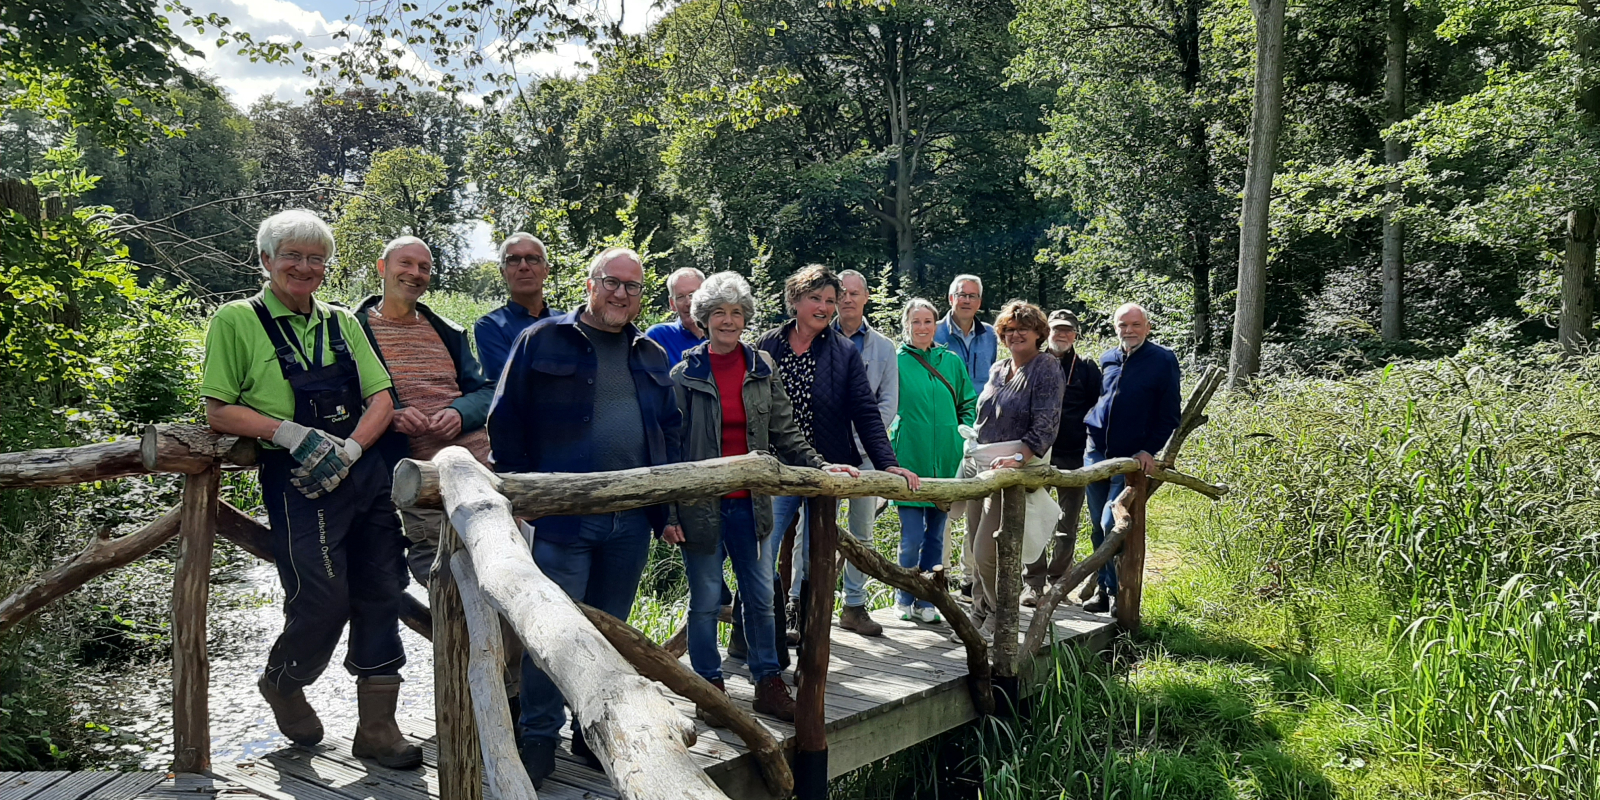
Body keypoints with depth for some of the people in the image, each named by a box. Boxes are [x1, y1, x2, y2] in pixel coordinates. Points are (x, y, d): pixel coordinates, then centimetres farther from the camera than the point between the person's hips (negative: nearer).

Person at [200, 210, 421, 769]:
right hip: (297, 484, -5)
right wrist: (293, 433, -16)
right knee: (324, 601, -7)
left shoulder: (341, 322, 14)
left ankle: (377, 729, 17)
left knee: (381, 596, 4)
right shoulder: (238, 321, 1)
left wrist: (348, 448, -9)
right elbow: (218, 412, -3)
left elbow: (381, 399, 9)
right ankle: (282, 683, 27)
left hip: (366, 474, 5)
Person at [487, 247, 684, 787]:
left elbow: (669, 435, 18)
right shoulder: (543, 341, 1)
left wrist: (667, 510, 13)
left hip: (632, 518, 5)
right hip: (562, 515, -4)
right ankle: (539, 739, 10)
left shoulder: (652, 357, 15)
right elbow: (505, 422, 1)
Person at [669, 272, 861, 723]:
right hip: (701, 503, -3)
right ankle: (710, 687, 21)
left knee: (760, 596, 9)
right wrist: (669, 509, -8)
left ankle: (768, 684, 22)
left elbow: (784, 433, 9)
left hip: (750, 501, 3)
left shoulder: (762, 369, 8)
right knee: (706, 599, 6)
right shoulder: (685, 375, -2)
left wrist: (819, 466, -3)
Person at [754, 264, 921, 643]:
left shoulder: (844, 353, 1)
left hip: (826, 469, 0)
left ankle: (798, 613, 25)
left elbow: (866, 414, -2)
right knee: (763, 546, -1)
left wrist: (888, 463, -12)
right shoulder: (767, 346, 2)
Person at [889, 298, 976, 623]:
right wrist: (890, 440, -8)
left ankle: (925, 602, 22)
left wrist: (965, 437, 4)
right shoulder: (895, 362, -1)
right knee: (912, 537, -3)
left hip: (945, 461, 4)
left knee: (935, 535, 10)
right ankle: (904, 600, 17)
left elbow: (968, 405, 16)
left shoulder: (952, 361, 9)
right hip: (909, 460, -4)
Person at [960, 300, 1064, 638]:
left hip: (1012, 470, -7)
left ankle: (999, 615, 11)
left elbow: (1046, 424, -16)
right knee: (974, 547, 9)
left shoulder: (1047, 369, -6)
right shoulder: (997, 370, 15)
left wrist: (1017, 457, -27)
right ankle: (980, 612, 23)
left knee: (986, 551, -10)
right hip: (978, 466, 7)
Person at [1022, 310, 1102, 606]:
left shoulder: (1087, 367, 8)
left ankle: (1058, 581, 22)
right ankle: (1033, 584, 3)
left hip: (1073, 457, 1)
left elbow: (1097, 409, 8)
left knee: (1067, 525, 9)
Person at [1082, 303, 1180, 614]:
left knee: (1111, 524, -13)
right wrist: (1088, 427, 9)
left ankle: (1119, 591, 3)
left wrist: (1150, 450, -13)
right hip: (1096, 454, 5)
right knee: (1097, 526, 9)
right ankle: (1104, 588, 21)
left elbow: (1170, 414, -4)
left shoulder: (1163, 360, -4)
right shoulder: (1107, 359, 10)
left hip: (1133, 459, -5)